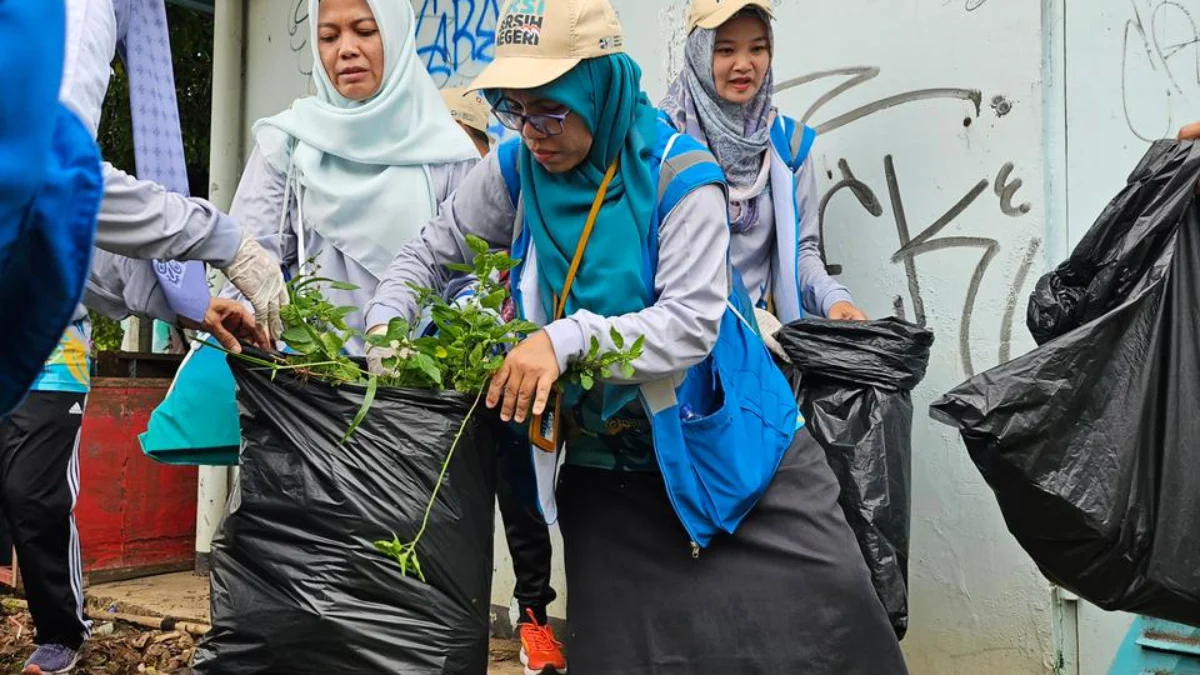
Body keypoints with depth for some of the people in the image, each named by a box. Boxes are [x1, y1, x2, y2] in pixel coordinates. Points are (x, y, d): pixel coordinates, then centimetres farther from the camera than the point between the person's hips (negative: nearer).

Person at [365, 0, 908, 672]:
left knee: (824, 615, -4)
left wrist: (568, 339, -34)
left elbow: (691, 324, -23)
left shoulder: (679, 174, -16)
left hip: (721, 446, -3)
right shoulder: (513, 172, -3)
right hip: (605, 471, 3)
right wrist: (385, 328, -8)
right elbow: (431, 255, 10)